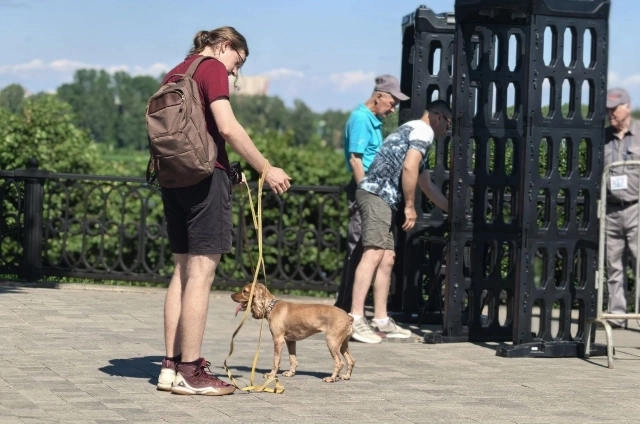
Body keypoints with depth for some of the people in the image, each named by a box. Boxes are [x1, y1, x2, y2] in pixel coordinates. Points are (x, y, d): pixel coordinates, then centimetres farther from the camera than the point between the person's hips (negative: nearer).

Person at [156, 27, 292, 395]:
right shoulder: (213, 69, -6)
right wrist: (266, 169, -12)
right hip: (206, 175, -9)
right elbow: (228, 127, -17)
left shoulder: (174, 74, 20)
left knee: (183, 269, 12)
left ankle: (172, 365, 11)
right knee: (201, 271, -7)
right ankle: (190, 372, -7)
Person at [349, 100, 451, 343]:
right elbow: (408, 168, -17)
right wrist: (410, 206, -12)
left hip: (382, 199, 11)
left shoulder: (411, 131, 31)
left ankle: (381, 321, 9)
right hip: (377, 194, -10)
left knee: (387, 259, 9)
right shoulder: (424, 131, -1)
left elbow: (428, 186, 39)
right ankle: (355, 319, -24)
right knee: (374, 253, -17)